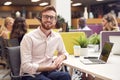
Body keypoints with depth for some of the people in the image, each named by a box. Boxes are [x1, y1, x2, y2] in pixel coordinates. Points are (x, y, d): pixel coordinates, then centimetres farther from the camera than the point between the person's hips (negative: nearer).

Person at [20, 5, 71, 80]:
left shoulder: (57, 37, 4)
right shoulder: (29, 37, -13)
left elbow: (64, 52, 23)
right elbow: (26, 66, -17)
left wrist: (61, 57, -3)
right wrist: (50, 67, -18)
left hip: (48, 71, 5)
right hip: (31, 74, -5)